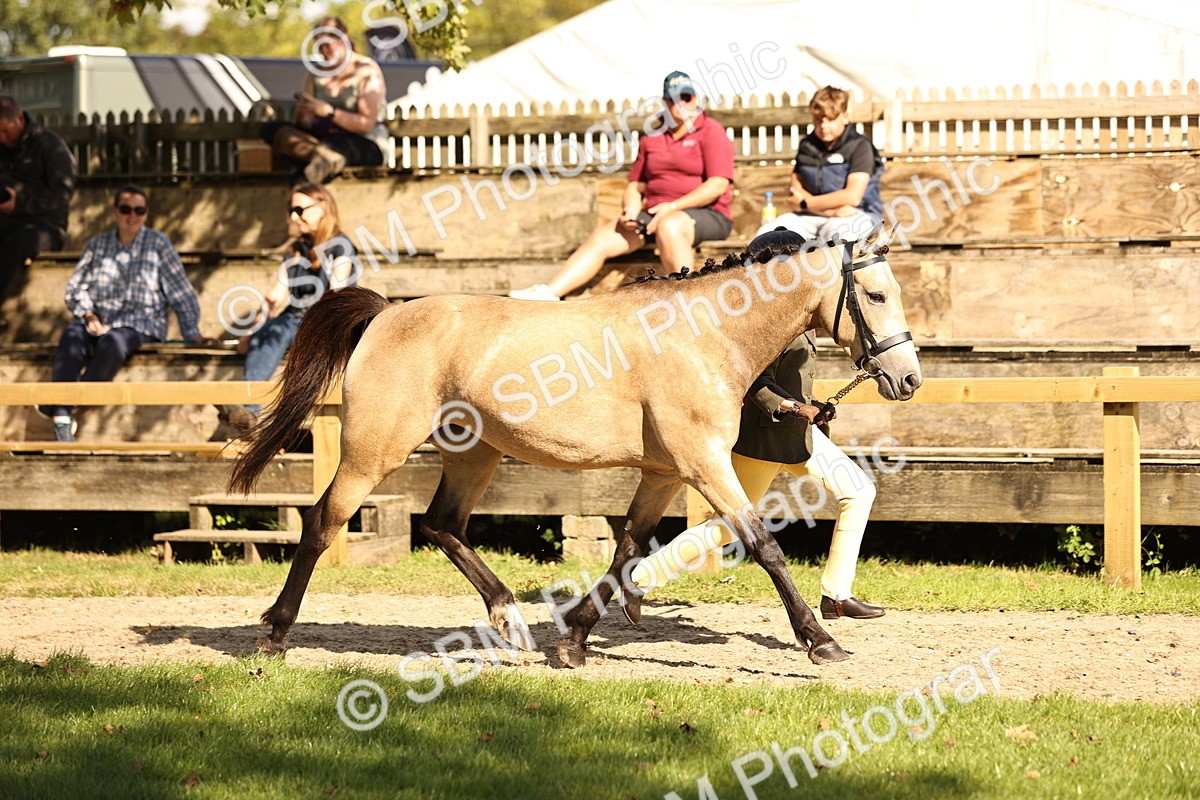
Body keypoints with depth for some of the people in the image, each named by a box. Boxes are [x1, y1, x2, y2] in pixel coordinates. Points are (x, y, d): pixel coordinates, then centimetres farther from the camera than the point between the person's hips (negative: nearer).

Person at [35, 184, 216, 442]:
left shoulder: (157, 242, 6)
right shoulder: (98, 244, 15)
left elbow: (180, 290, 4)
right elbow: (76, 287, 12)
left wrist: (192, 333, -2)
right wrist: (88, 315, -7)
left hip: (140, 324, -2)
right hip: (98, 322, 2)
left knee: (114, 342, -38)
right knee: (71, 337, -33)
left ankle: (69, 403, -28)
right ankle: (62, 422, -42)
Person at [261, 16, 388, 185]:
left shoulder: (366, 70, -5)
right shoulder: (317, 72, 12)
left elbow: (367, 124, -14)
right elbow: (303, 122, 6)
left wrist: (327, 111, -24)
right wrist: (303, 115, -19)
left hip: (366, 145, -6)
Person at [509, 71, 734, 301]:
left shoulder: (711, 132, 1)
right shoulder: (652, 138, 20)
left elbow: (718, 185, -10)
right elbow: (635, 186, 22)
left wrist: (673, 206, -18)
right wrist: (631, 211, -2)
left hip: (707, 215, -6)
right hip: (653, 213, 6)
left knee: (669, 225, -40)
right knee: (602, 237, -14)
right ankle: (549, 292, -23)